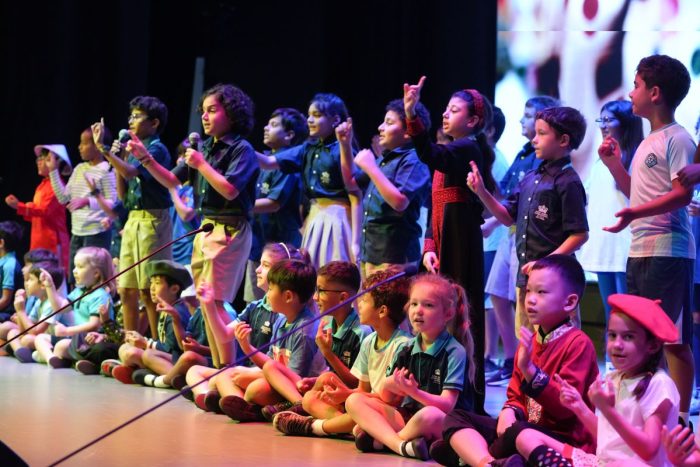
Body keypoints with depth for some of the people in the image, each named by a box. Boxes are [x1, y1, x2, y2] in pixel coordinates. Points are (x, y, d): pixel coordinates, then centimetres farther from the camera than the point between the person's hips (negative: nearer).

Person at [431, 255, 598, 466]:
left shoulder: (578, 344, -12)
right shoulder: (529, 341, 14)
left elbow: (567, 407, -20)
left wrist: (529, 370, -28)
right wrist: (509, 412, -6)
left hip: (566, 439, -9)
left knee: (516, 435, -40)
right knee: (455, 418, 0)